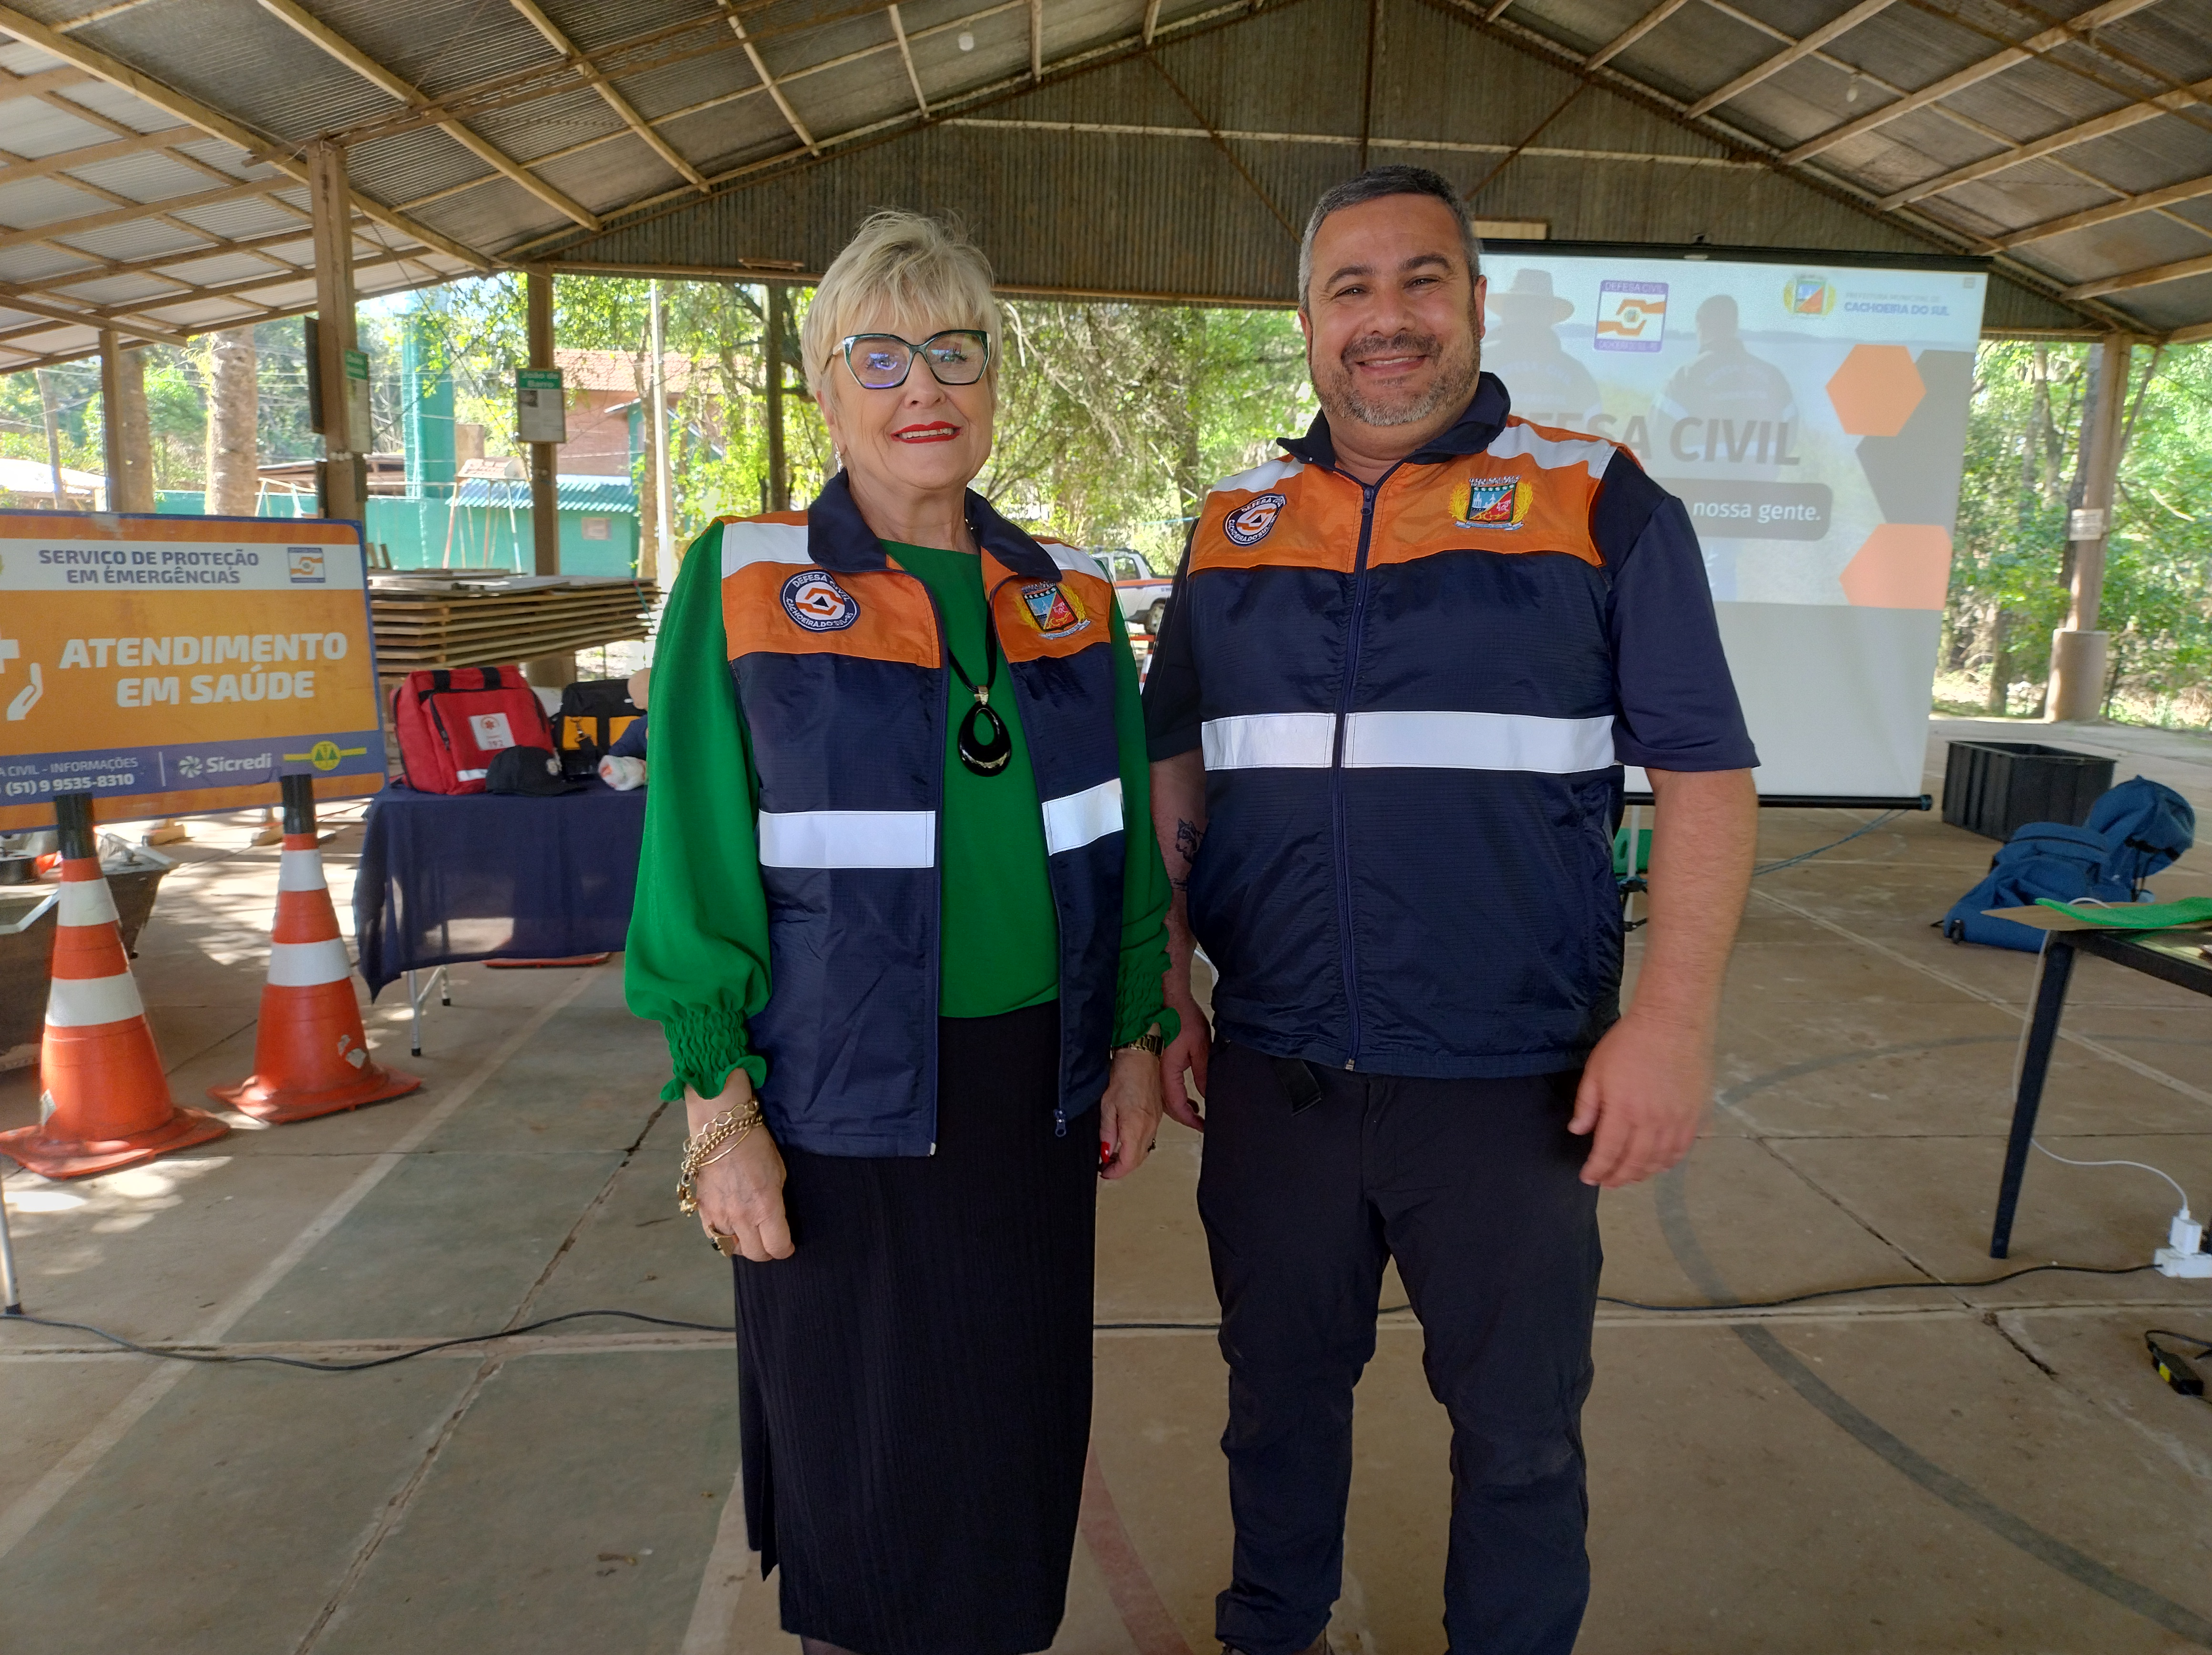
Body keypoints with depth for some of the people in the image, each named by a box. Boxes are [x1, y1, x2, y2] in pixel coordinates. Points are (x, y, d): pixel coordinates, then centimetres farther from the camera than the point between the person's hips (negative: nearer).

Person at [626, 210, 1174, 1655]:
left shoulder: (1070, 599, 6)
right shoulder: (744, 586, -5)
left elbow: (1123, 849, 11)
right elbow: (696, 867, -6)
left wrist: (1137, 1042, 8)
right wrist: (720, 1107, -8)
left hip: (1030, 1087, 4)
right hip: (840, 1101, -3)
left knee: (1018, 1426, 15)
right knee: (860, 1442, 11)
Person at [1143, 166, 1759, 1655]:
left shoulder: (1601, 507, -3)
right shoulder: (1233, 529, 7)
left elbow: (1706, 773, -5)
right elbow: (1177, 773, 12)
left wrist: (1672, 1022, -14)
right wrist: (1167, 990, 7)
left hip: (1511, 1084, -3)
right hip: (1271, 1074, 3)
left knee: (1519, 1427, 15)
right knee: (1279, 1392, 21)